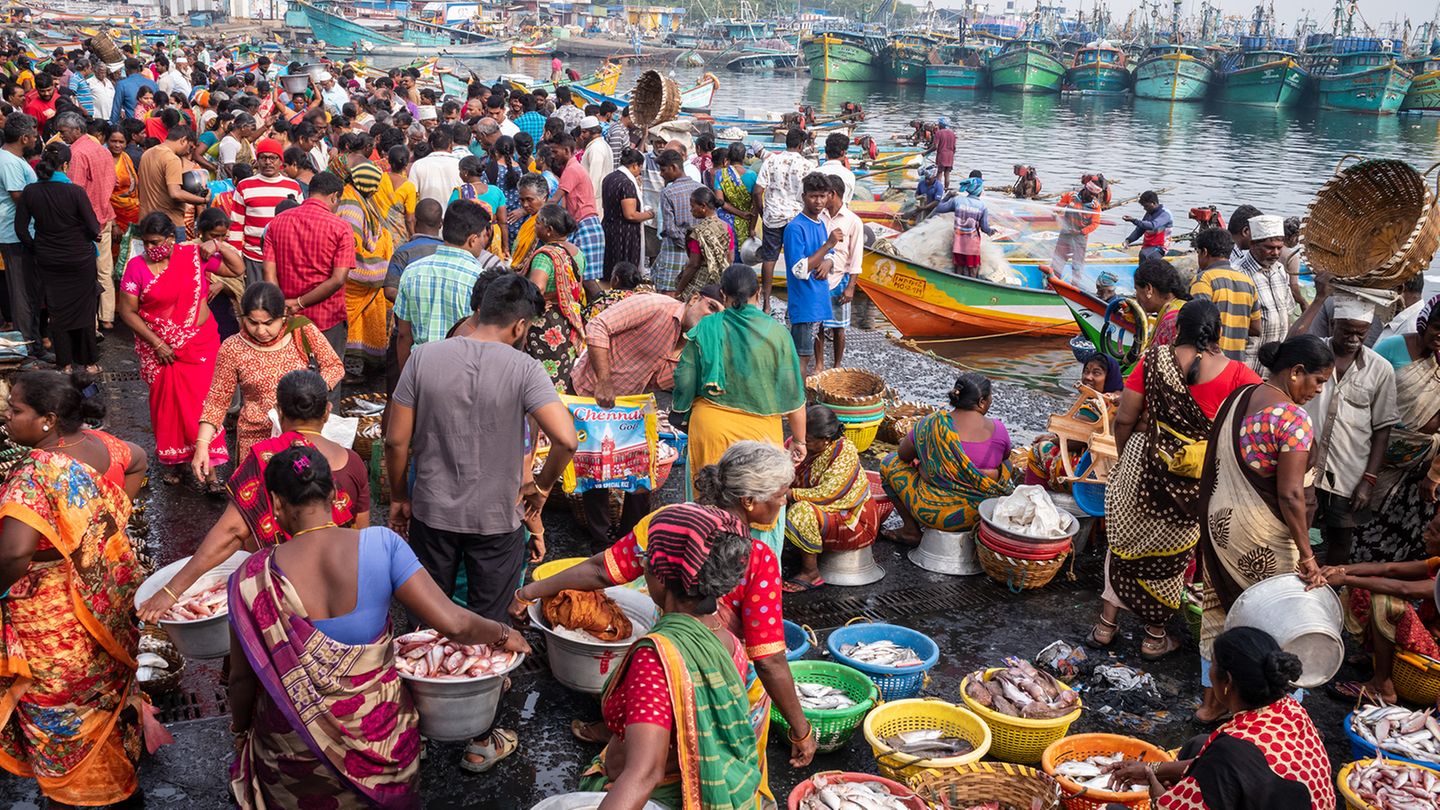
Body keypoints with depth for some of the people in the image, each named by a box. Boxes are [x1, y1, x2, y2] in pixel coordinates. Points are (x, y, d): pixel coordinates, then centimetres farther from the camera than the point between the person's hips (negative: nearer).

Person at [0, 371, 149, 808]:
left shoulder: (36, 474, -29)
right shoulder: (98, 444, -6)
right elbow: (138, 460, 17)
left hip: (53, 620, -8)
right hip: (107, 602, 8)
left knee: (57, 710, 13)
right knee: (108, 689, 26)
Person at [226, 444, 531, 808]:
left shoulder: (253, 578, -17)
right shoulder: (380, 545, -19)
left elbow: (243, 678, -6)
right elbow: (452, 623, -22)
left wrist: (239, 725, 14)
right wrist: (503, 635, -2)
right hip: (380, 735, 1)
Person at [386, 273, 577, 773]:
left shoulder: (425, 358, -7)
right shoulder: (522, 368, -15)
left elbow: (396, 440, -5)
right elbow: (565, 438, -26)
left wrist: (399, 498, 10)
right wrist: (541, 486, -7)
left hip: (431, 513, 3)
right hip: (497, 520, -2)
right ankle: (481, 741, 24)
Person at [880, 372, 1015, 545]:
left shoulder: (932, 424, -15)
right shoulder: (998, 429, -11)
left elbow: (904, 455, -1)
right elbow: (1004, 457, 11)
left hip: (935, 513, -2)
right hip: (982, 512, 3)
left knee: (890, 462, 17)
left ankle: (911, 530, 18)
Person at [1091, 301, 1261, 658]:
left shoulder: (1153, 361, -8)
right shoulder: (1234, 373, -11)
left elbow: (1124, 420, -5)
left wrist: (1124, 456, 11)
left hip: (1145, 465, 1)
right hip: (1198, 481, -1)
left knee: (1126, 539, 18)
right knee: (1172, 550, 15)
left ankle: (1107, 623, 25)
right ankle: (1155, 637, 27)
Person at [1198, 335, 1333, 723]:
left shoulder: (1237, 397, 7)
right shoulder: (1293, 418, -18)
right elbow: (1290, 494, -21)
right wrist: (1306, 553, -15)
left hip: (1219, 520, 8)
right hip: (1260, 535, -8)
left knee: (1221, 608, 18)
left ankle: (1213, 701, 29)